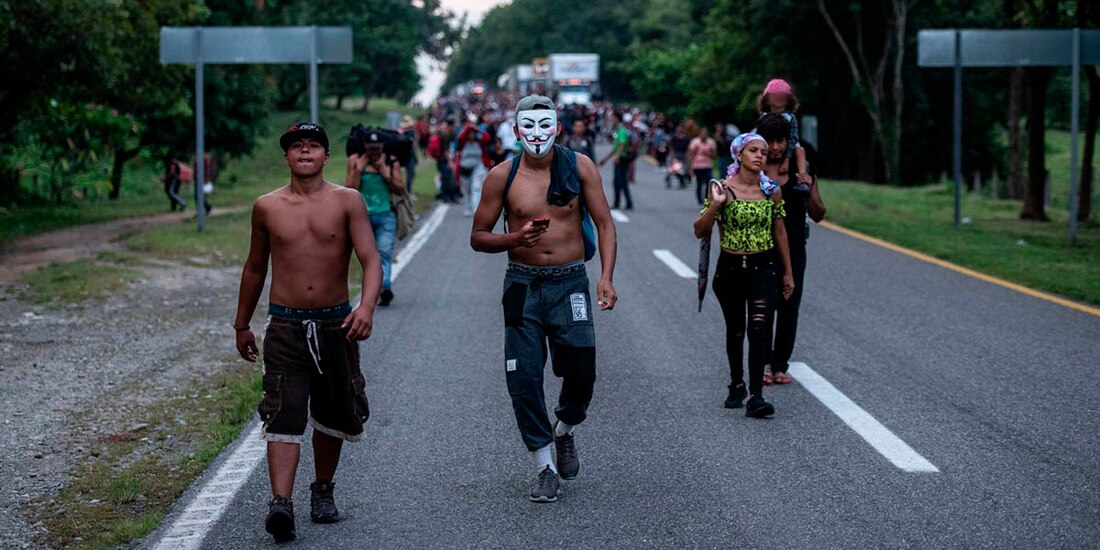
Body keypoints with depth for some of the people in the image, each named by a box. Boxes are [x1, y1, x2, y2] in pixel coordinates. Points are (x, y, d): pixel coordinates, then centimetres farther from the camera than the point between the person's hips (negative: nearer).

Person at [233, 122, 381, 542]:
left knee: (333, 415, 13)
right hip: (285, 326, -1)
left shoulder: (347, 202, -1)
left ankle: (323, 490, 33)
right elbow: (255, 268, 17)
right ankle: (281, 503, -23)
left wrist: (366, 307, -28)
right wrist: (242, 324, 21)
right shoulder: (267, 207, 4)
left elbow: (370, 259, -10)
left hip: (336, 324, 1)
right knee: (283, 416, -13)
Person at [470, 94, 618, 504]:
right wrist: (515, 239, -17)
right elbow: (478, 237, 3)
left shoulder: (579, 166, -2)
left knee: (581, 373, -6)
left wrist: (606, 277, -11)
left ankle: (564, 431, 27)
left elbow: (604, 223, 1)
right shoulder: (502, 177, -2)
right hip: (523, 285, 0)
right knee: (524, 380, -2)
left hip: (570, 284, 0)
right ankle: (546, 468, 13)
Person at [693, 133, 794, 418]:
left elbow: (779, 231, 11)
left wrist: (788, 272, 13)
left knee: (760, 329, -13)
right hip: (730, 268, -1)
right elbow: (700, 231, -8)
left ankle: (756, 397, -17)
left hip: (763, 268, 1)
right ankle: (737, 385, 33)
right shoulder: (723, 188, -7)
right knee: (735, 330, 12)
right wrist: (715, 205, -25)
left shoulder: (772, 190, 1)